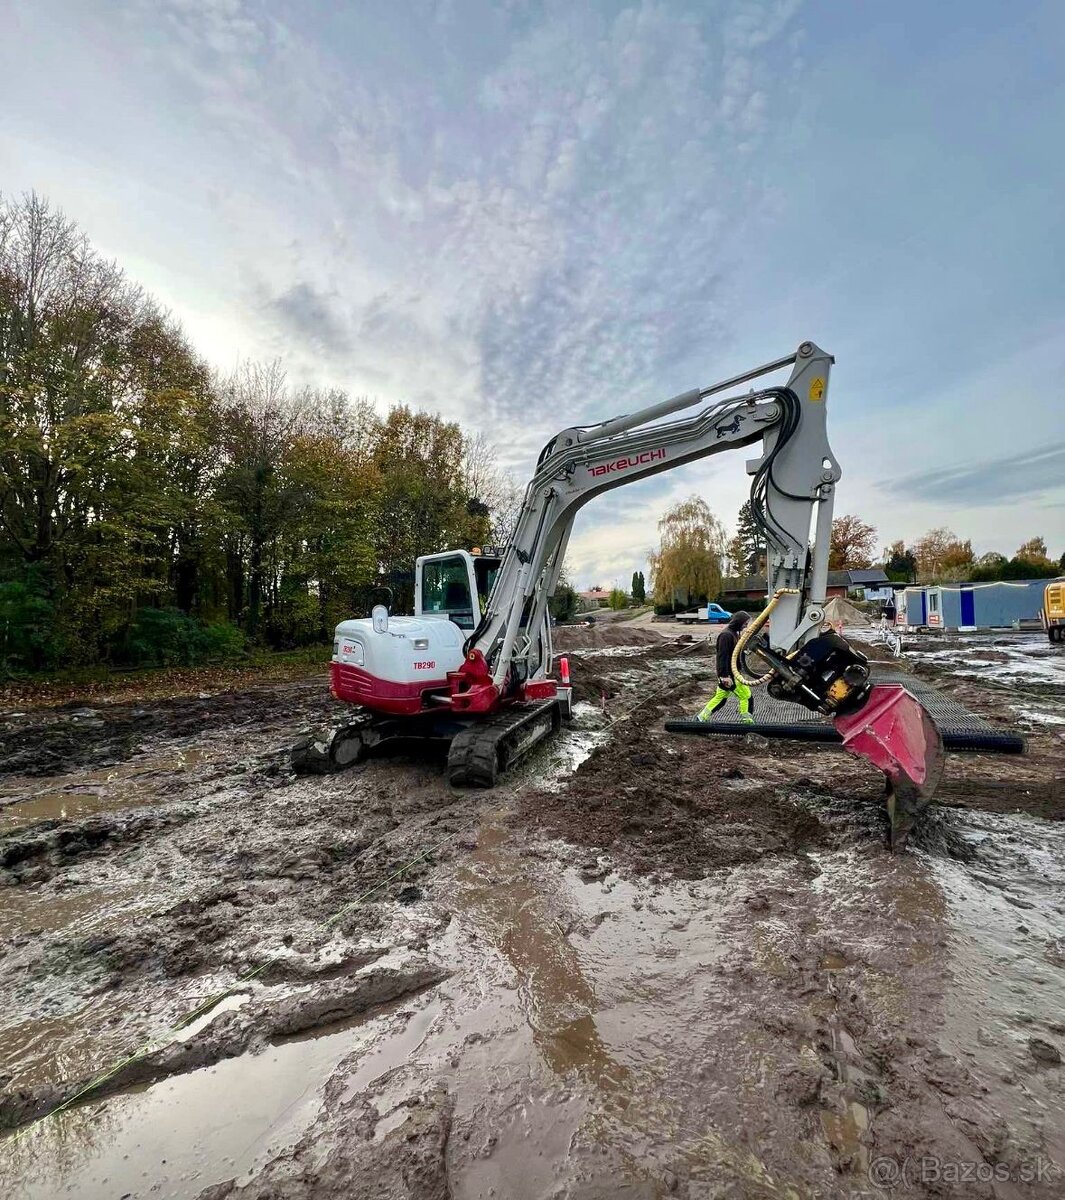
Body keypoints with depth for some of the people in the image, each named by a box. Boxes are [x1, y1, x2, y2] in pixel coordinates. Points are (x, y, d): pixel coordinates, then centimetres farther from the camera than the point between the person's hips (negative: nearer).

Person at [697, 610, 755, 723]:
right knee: (745, 696, 0)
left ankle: (702, 718, 19)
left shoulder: (734, 633, 12)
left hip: (732, 672, 10)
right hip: (728, 674, -10)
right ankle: (747, 721, 11)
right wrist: (725, 675, -26)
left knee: (720, 697, 15)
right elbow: (722, 656, -24)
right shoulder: (726, 635, -20)